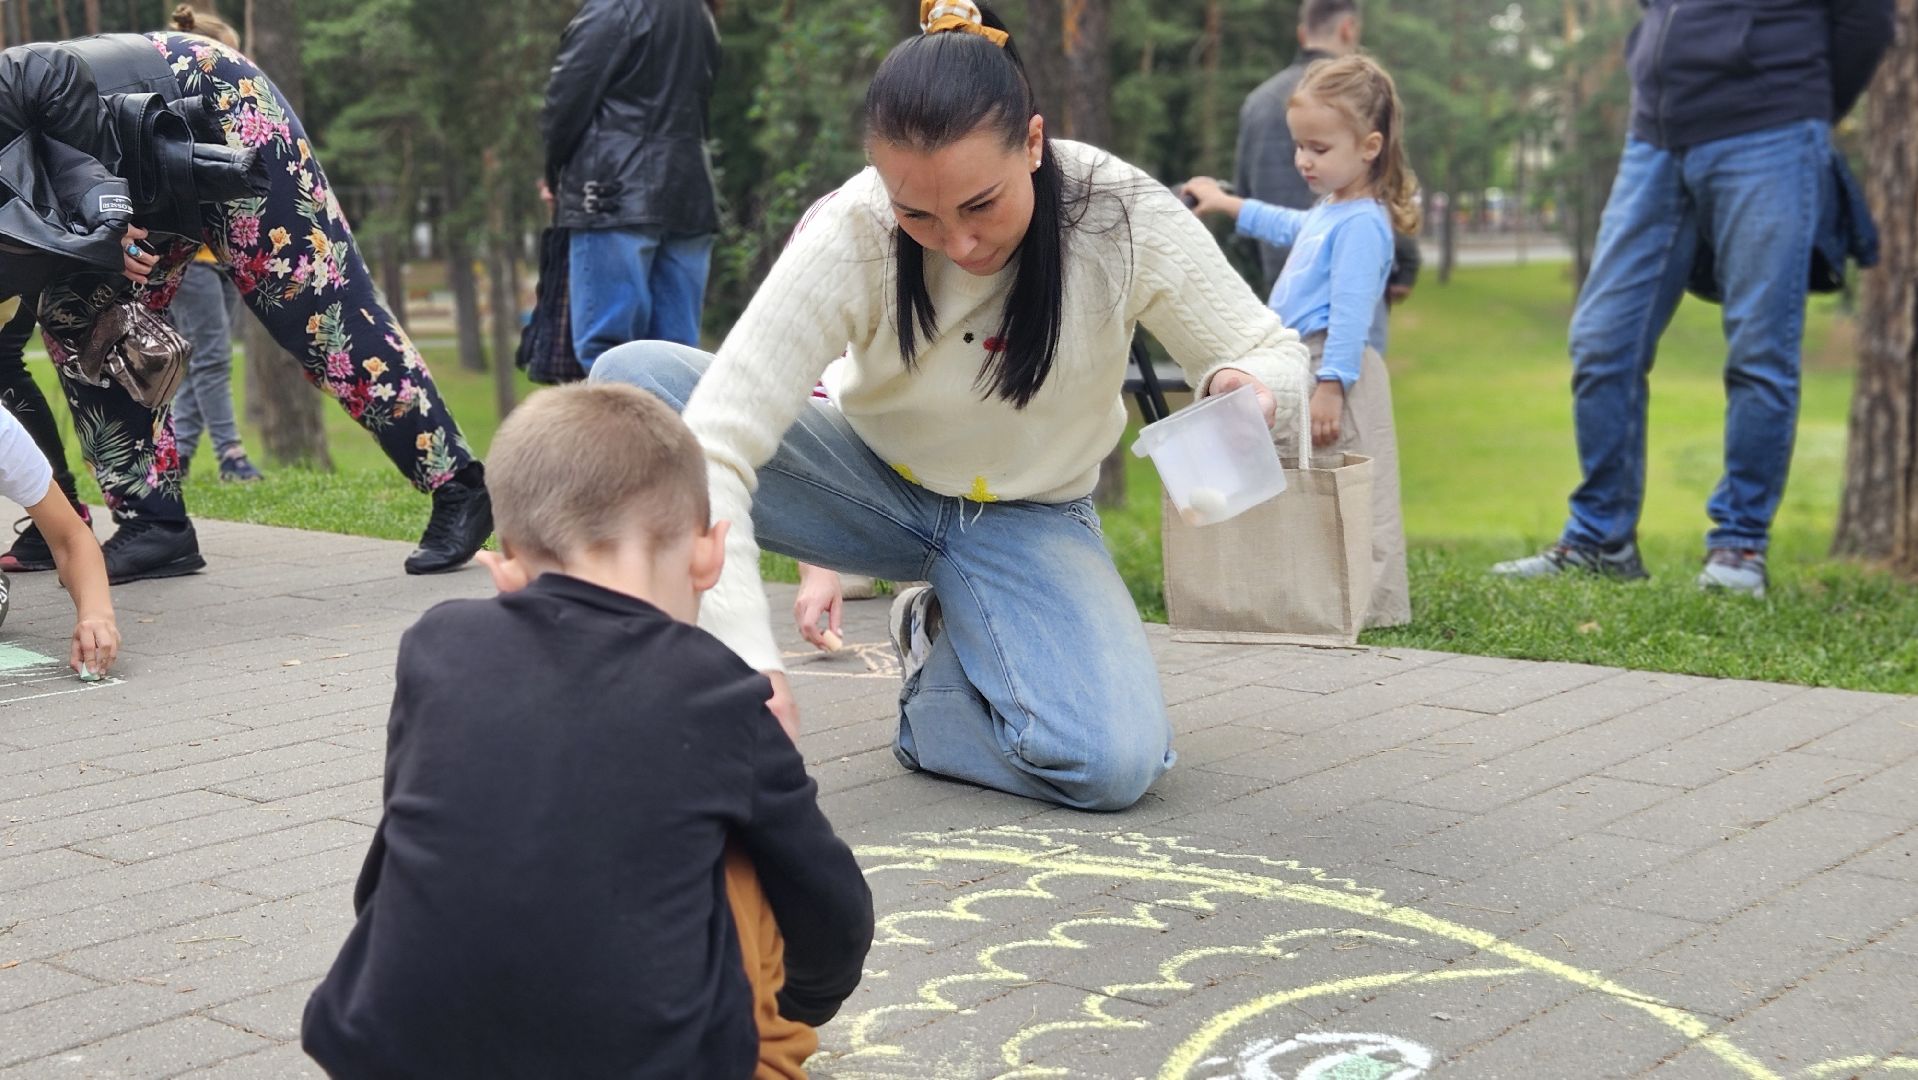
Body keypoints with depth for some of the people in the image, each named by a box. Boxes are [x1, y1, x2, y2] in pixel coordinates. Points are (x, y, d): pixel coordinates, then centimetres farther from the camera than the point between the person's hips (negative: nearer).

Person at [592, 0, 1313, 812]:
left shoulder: (1124, 215, -24)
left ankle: (941, 647, 5)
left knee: (1114, 764, -28)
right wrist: (745, 654, -43)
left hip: (1029, 521, 1)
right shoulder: (850, 236, -27)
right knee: (633, 382, -26)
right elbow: (716, 443, -33)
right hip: (875, 489, 0)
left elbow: (1274, 354, -9)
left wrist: (1246, 389, -35)